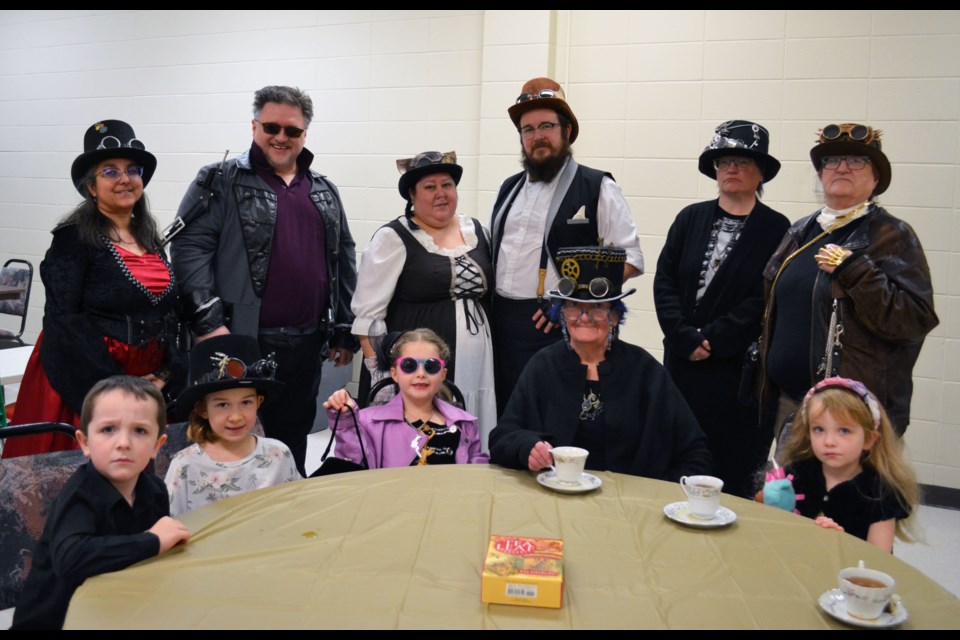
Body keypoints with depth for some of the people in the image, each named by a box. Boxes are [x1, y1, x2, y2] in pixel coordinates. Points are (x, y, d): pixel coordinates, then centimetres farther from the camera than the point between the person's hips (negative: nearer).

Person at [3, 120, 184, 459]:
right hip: (86, 386, -5)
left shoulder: (150, 241, 13)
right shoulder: (73, 238, -4)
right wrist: (116, 385, -15)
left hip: (150, 388, 5)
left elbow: (170, 315, 12)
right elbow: (62, 320, -11)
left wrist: (166, 375, -2)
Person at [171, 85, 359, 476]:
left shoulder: (323, 191, 15)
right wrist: (207, 321, -18)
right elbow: (190, 247, -9)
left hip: (305, 345, 5)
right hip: (241, 341, -5)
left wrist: (344, 329, 13)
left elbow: (344, 257, 17)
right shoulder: (221, 182, -1)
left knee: (292, 445, 17)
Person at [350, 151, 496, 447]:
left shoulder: (476, 230, 11)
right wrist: (380, 373, -13)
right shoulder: (393, 238, -5)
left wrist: (490, 352, 13)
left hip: (474, 368, 5)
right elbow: (368, 313, -8)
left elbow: (490, 295, 18)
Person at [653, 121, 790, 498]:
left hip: (738, 367, -3)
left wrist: (712, 340, -12)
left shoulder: (776, 229, -1)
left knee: (733, 469, 3)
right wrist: (686, 338, -9)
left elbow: (763, 300, -8)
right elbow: (664, 282, 2)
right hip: (682, 361, 3)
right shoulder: (691, 219, 9)